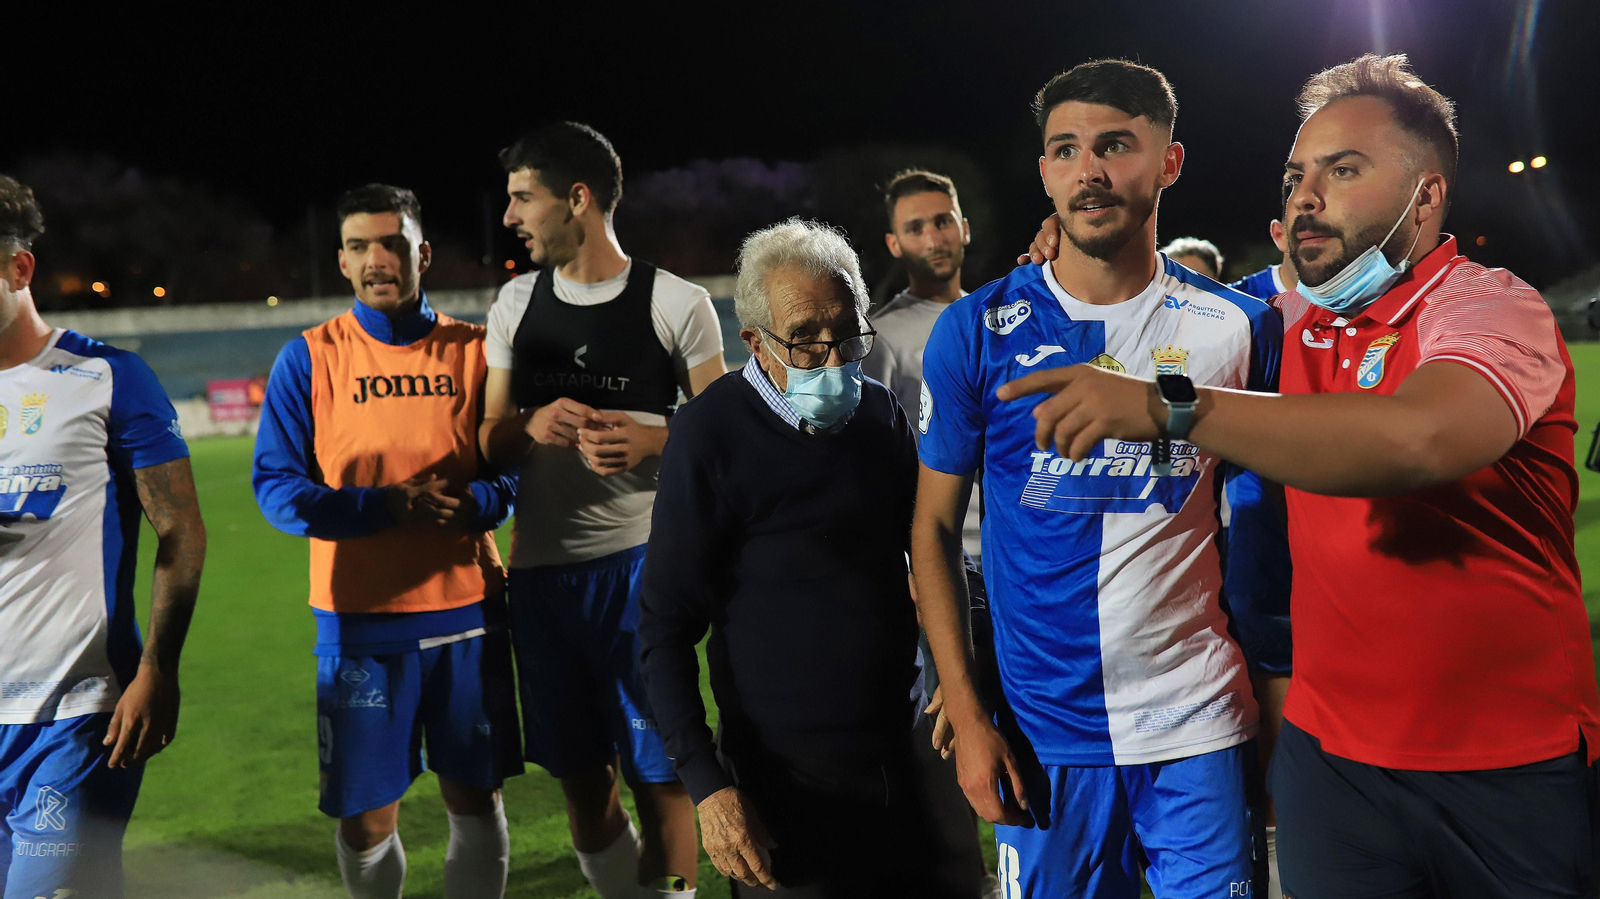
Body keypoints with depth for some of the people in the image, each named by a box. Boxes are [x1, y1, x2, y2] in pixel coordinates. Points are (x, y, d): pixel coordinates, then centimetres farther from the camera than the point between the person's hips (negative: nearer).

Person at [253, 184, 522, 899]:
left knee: (475, 801, 10)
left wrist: (472, 500, -17)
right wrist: (388, 505, -19)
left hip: (468, 609, 1)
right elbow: (276, 487, -5)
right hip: (359, 619, -1)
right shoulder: (309, 360, 0)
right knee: (365, 818, 5)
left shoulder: (474, 350, 4)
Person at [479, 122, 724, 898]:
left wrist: (651, 441, -19)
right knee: (581, 780, 12)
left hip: (642, 561, -4)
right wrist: (533, 427, -11)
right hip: (541, 568, 4)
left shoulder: (676, 303, -4)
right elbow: (490, 441, 11)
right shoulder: (515, 303, 9)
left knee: (657, 774, -1)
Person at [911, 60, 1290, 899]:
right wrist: (967, 716, -5)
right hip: (1043, 729, 0)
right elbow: (934, 527, 1)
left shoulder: (1237, 326, -1)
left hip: (1200, 726, 1)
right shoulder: (975, 331, -3)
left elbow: (1261, 524, 7)